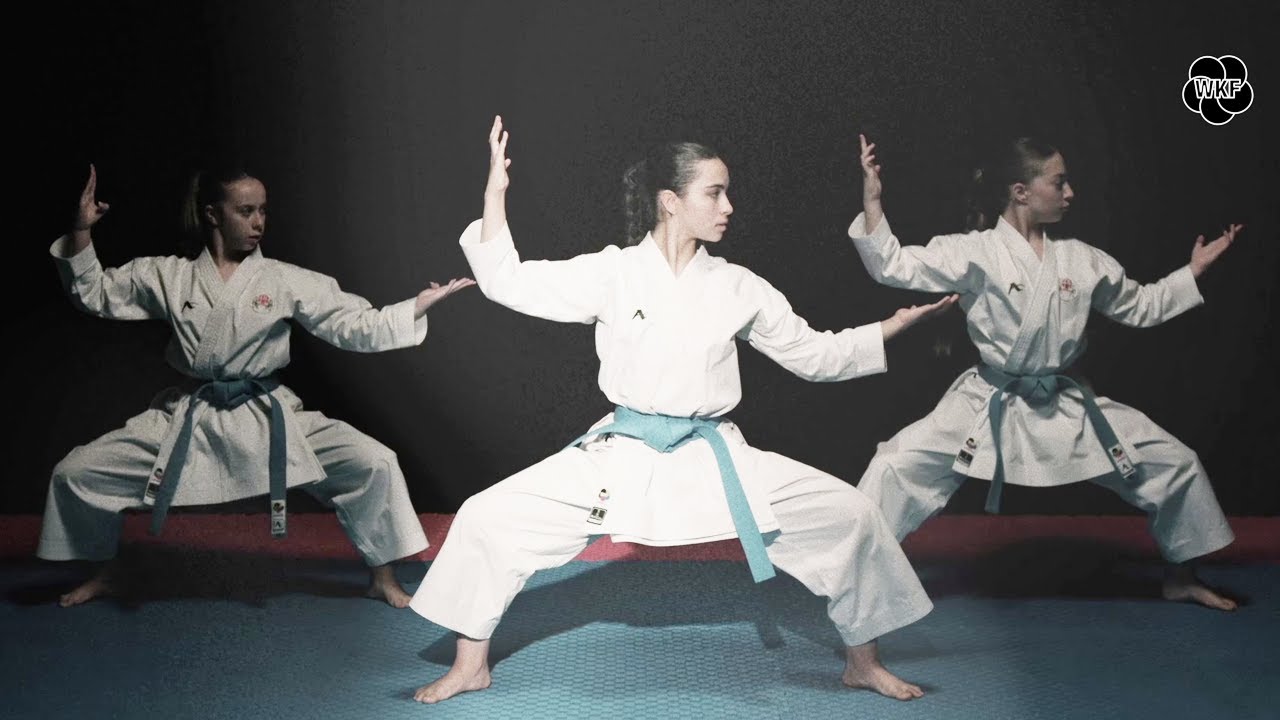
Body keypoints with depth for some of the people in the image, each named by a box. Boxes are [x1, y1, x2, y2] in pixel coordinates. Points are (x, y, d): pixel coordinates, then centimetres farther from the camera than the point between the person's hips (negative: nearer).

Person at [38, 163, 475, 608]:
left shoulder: (286, 281, -4)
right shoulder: (169, 277, 1)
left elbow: (357, 327, -7)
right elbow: (94, 292, 9)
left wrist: (424, 303, -19)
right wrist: (81, 230, -7)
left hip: (267, 416, -1)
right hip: (188, 419, 2)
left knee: (373, 464, -18)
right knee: (76, 473, -3)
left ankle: (382, 577, 5)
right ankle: (106, 572, 27)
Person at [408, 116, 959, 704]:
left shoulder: (738, 288, 1)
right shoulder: (612, 273, -5)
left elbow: (816, 353, 9)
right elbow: (508, 282, -8)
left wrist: (904, 320, 3)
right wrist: (495, 189, -16)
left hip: (714, 457, 2)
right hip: (621, 455, -1)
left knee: (849, 514, -7)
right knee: (488, 518, -14)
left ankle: (862, 662, 16)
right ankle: (471, 666, 10)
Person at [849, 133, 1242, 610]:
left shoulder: (1081, 260, 4)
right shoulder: (975, 253, -10)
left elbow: (1142, 306, 18)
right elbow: (894, 265, -19)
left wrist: (1195, 269, 12)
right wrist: (872, 201, -29)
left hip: (1066, 406, 5)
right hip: (990, 406, -4)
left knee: (1174, 463, 6)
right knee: (898, 464, -21)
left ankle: (1181, 577, 30)